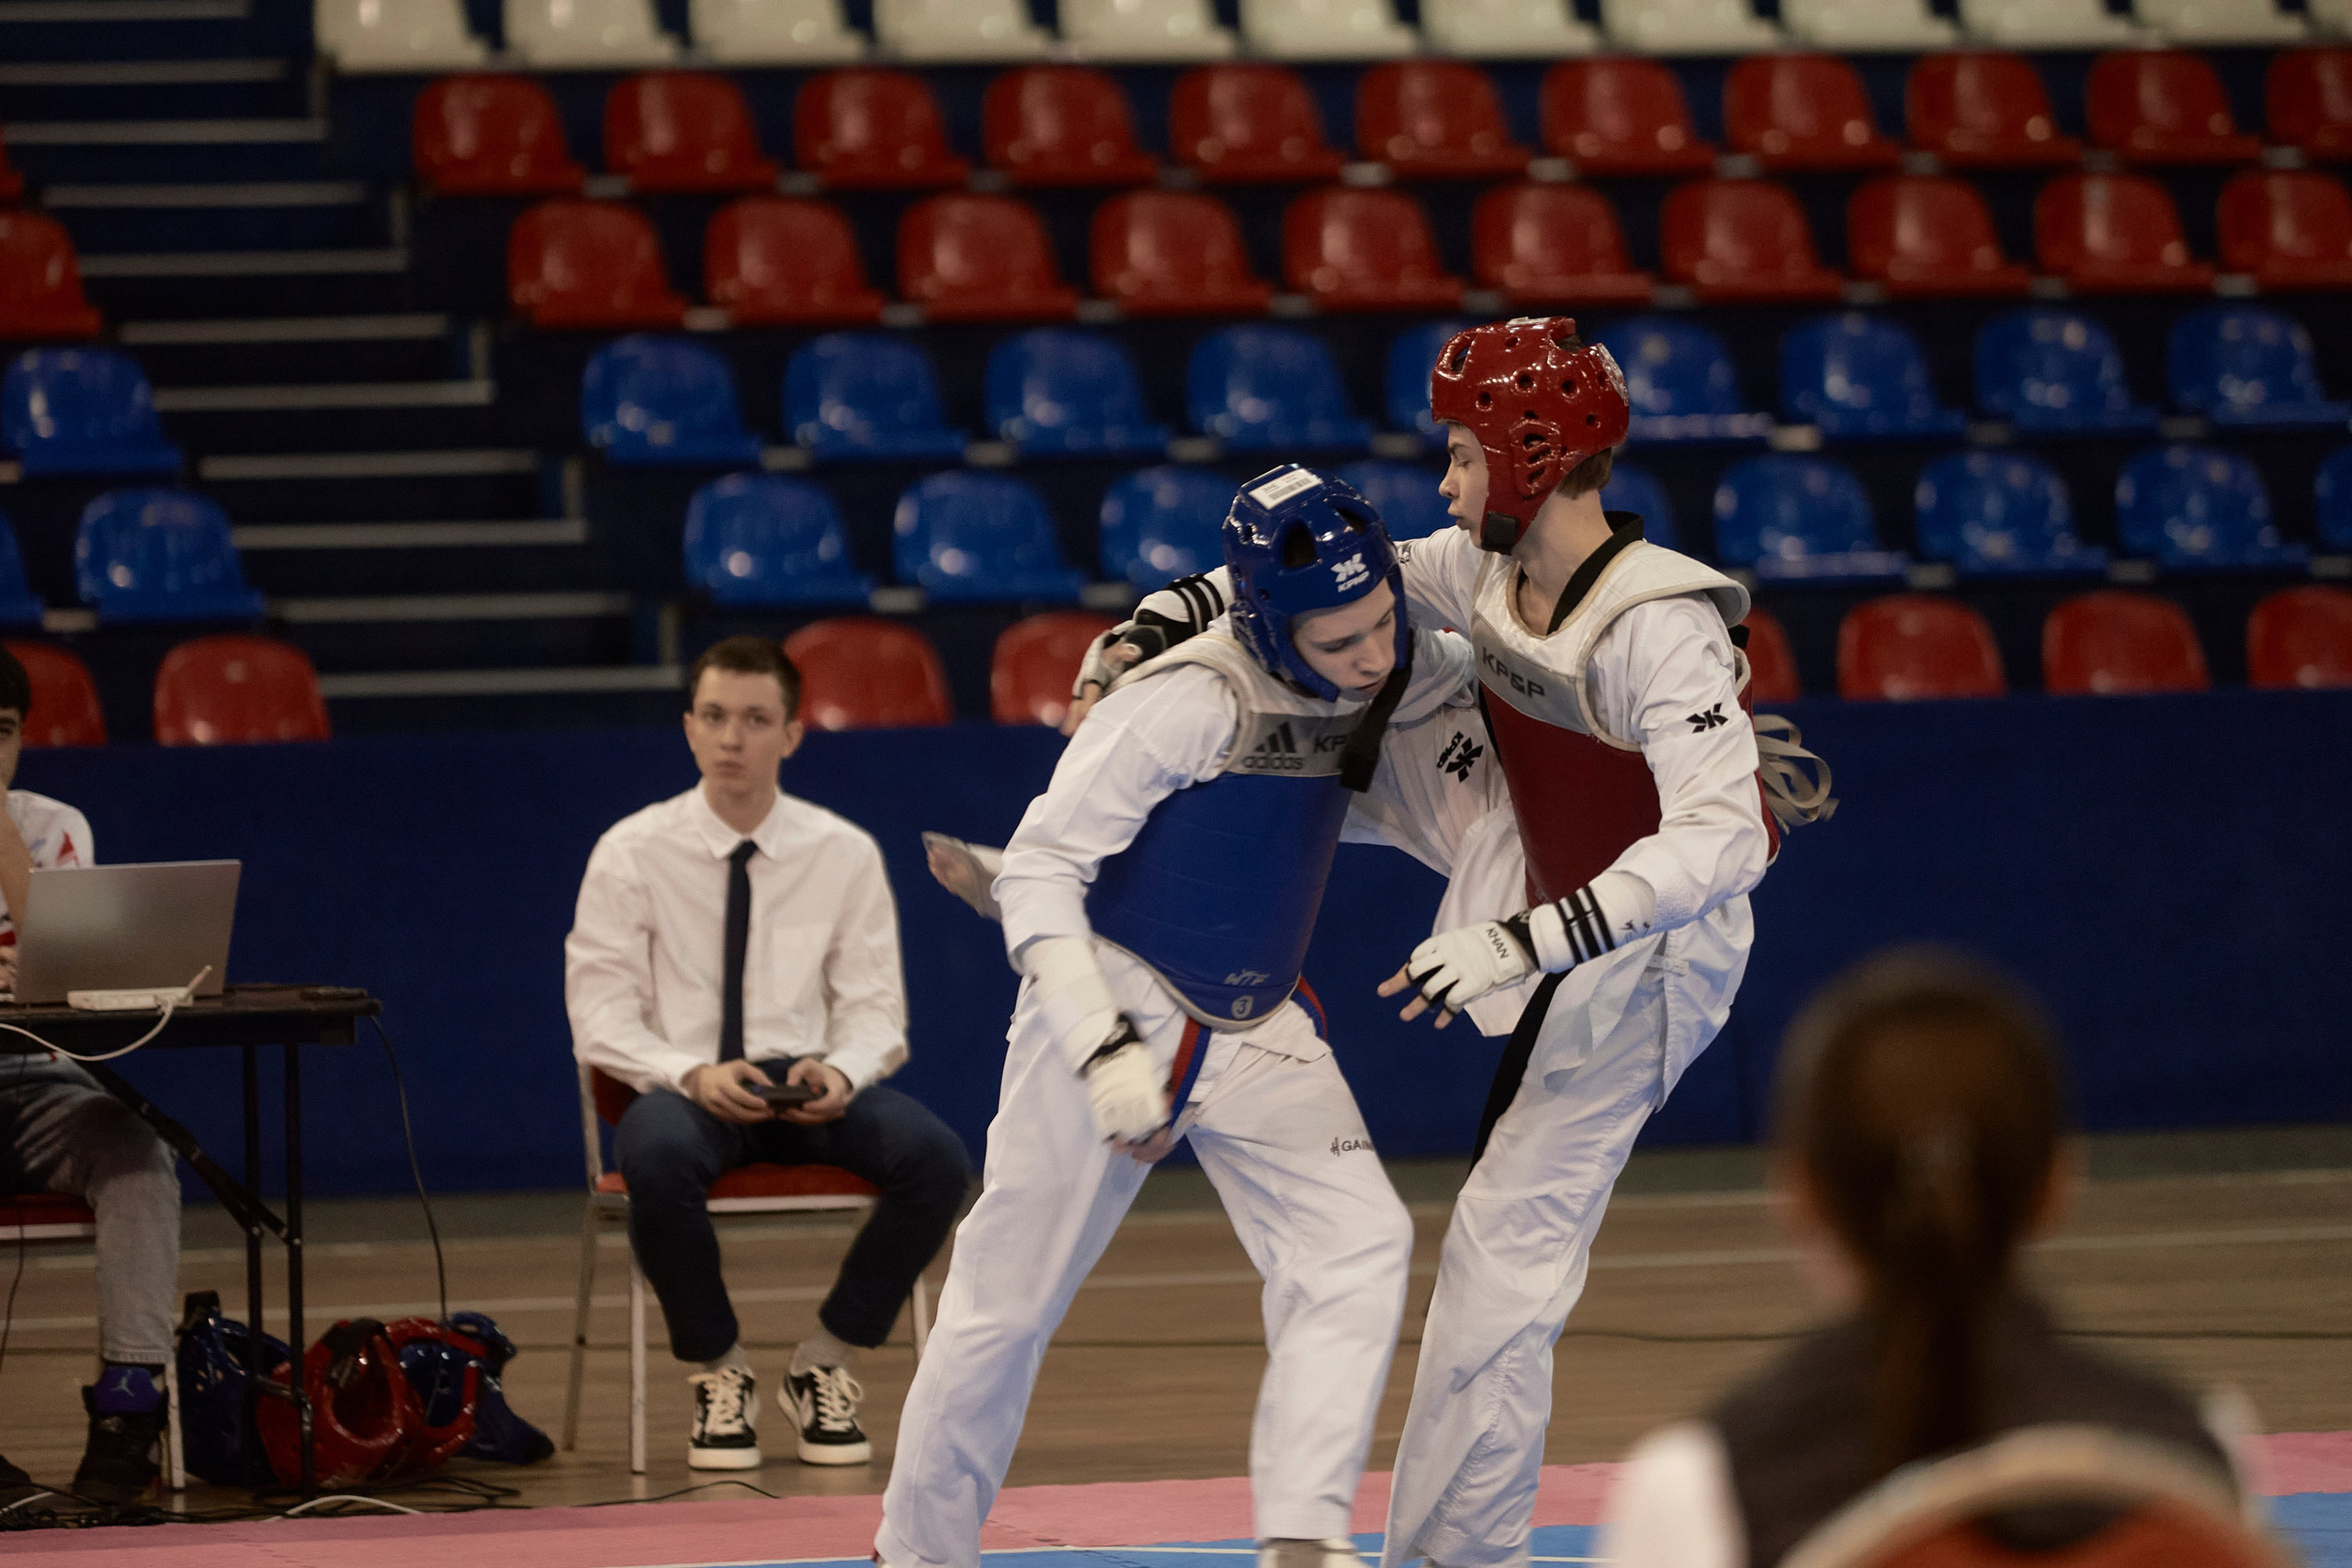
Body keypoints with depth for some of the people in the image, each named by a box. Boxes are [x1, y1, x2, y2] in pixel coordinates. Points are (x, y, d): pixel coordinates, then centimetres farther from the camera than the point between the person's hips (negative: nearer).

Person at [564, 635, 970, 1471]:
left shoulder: (844, 854, 6)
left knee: (936, 1157, -28)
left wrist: (839, 1073, -18)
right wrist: (693, 1075, -22)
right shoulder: (632, 853, 0)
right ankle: (717, 1370, -13)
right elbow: (600, 1016, -3)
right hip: (685, 1088, -2)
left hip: (811, 1088, 2)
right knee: (658, 1158, -39)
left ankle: (827, 1363, -6)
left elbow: (875, 1011, 6)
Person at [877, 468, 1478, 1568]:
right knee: (1008, 1300, 1)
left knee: (1357, 1248, -14)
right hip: (1115, 1010, -6)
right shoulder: (1193, 699, -23)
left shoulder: (1389, 674, -4)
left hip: (1257, 1031, 6)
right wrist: (1103, 1054, -32)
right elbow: (1036, 872, -22)